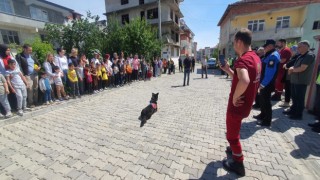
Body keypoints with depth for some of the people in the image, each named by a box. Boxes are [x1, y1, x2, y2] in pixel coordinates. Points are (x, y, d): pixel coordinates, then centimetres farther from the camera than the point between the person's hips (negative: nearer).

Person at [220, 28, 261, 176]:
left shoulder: (242, 60, -25)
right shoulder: (255, 58, 6)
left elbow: (244, 81, -45)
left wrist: (235, 97, -29)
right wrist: (228, 70, 7)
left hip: (237, 105, -9)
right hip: (246, 103, 9)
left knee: (232, 135, 11)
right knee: (234, 130, 31)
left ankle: (238, 164, 30)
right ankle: (234, 149, 52)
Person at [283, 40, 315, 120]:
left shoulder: (310, 55, -15)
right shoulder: (301, 56, 14)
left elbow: (302, 68, -22)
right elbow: (295, 66, 18)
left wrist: (292, 70, -5)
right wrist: (292, 68, -4)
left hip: (302, 81, -9)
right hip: (295, 80, 9)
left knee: (299, 98, 1)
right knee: (294, 97, 17)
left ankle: (298, 115, 11)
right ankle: (293, 110, 30)